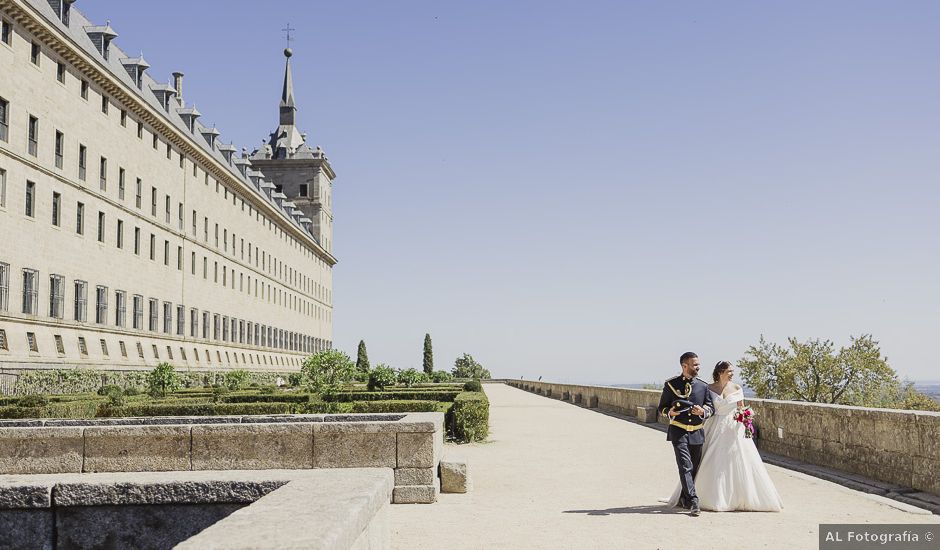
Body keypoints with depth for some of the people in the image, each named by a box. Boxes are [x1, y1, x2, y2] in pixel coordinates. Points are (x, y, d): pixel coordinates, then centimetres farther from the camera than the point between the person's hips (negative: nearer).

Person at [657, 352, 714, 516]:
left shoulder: (703, 386, 8)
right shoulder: (671, 384, 1)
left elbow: (711, 408, 11)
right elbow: (662, 407, 7)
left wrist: (703, 411, -12)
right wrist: (670, 412, -15)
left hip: (697, 433, 4)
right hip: (678, 432, -4)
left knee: (694, 468, 12)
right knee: (685, 467, -14)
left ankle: (683, 498, 31)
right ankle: (693, 502, -19)